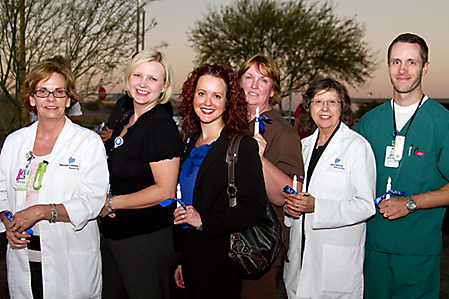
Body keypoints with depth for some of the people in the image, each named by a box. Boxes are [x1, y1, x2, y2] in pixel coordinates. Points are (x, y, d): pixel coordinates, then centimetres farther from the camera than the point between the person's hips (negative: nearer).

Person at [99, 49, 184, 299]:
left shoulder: (162, 126, -17)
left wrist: (111, 203, -13)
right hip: (114, 236, 8)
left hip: (147, 240, -8)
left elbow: (165, 191, -21)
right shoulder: (124, 123, 10)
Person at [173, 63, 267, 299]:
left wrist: (203, 221, -22)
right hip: (189, 256, 7)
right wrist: (179, 261, 15)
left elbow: (255, 209, -18)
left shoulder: (243, 146, -13)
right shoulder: (192, 143, 9)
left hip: (221, 263, -6)